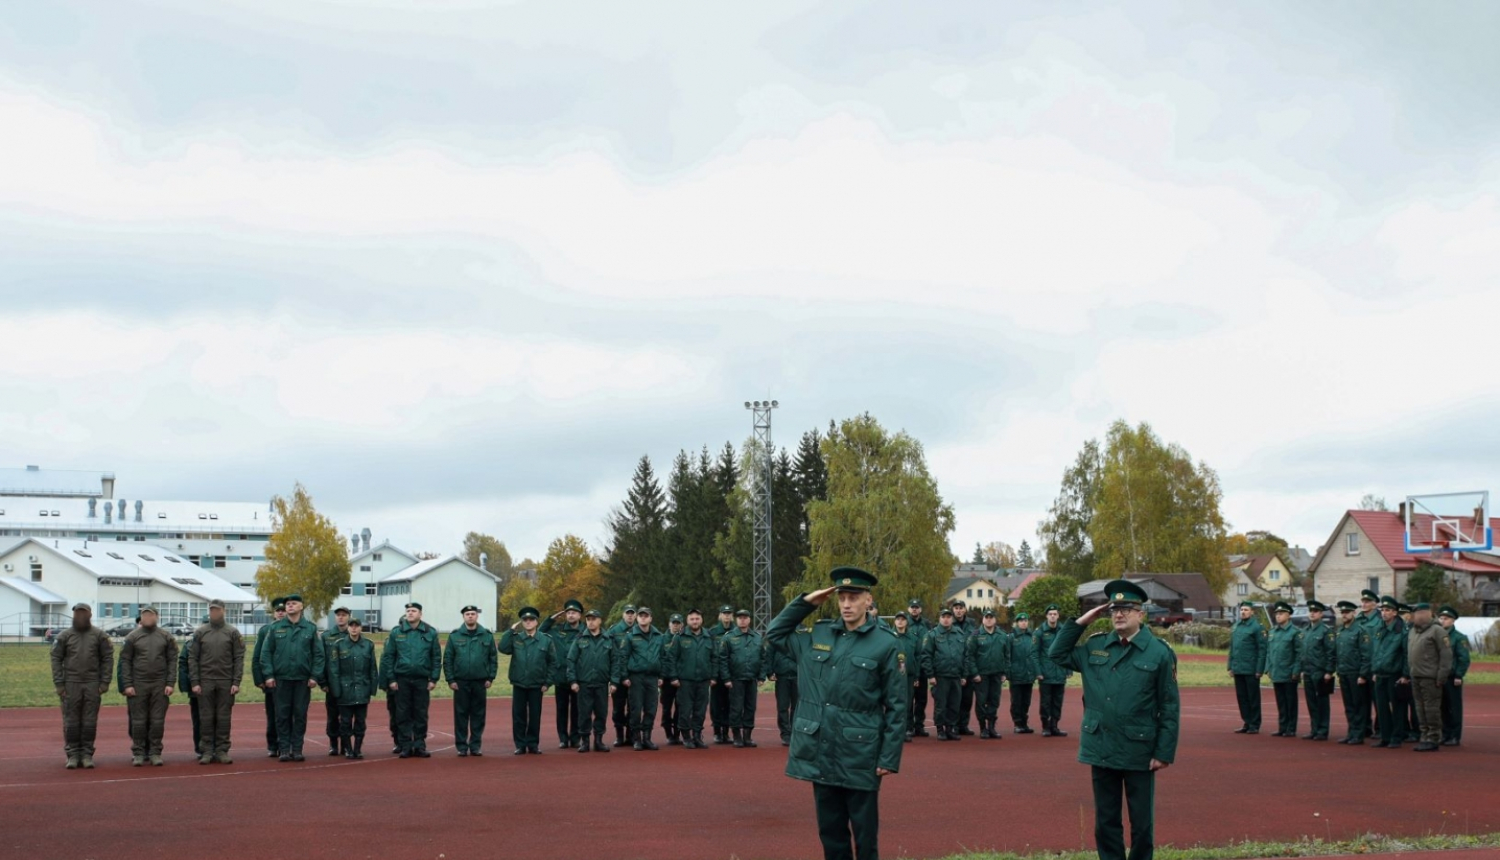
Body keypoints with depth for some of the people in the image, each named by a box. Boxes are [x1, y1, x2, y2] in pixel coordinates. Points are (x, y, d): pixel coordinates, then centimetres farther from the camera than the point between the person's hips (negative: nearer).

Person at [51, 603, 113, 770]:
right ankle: (72, 755, 8)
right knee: (71, 721, 2)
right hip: (71, 684, 0)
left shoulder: (100, 635, 4)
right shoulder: (64, 636, 4)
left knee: (90, 722, 1)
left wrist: (104, 682, -5)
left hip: (92, 685, 0)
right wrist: (59, 684, -4)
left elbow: (108, 658, 2)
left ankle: (87, 755, 7)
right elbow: (56, 659, 3)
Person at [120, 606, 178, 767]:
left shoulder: (166, 637, 5)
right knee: (138, 721, 3)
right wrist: (127, 685, -6)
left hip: (159, 685, 1)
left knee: (158, 720, 2)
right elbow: (125, 661, 1)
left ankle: (155, 753, 8)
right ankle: (138, 753, 9)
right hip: (138, 685, -1)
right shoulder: (132, 637, 2)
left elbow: (172, 661, 3)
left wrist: (170, 683, -5)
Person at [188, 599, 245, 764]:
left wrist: (236, 682, -7)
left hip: (226, 682, -1)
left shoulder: (233, 632, 3)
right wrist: (194, 682, -4)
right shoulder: (200, 633, 5)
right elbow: (192, 658, 4)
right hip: (205, 681, 1)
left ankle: (222, 751, 7)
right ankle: (207, 751, 7)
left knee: (224, 717, 2)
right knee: (207, 717, 2)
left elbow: (239, 658, 1)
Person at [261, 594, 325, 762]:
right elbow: (266, 653, 3)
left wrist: (315, 676, -5)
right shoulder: (275, 628, 5)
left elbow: (319, 654, 2)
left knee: (300, 715, 3)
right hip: (281, 679, 0)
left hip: (303, 679, 0)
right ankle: (283, 749, 8)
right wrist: (269, 675, -6)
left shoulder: (311, 629, 4)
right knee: (282, 715, 2)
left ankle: (297, 749, 10)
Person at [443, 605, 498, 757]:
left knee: (478, 715, 4)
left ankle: (476, 746, 12)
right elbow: (447, 659, 2)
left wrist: (490, 677, -1)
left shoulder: (487, 635, 5)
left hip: (480, 682, 1)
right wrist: (450, 680, -4)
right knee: (461, 715, 1)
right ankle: (462, 747, 8)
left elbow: (493, 658, 6)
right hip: (460, 682, -1)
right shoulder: (455, 636, 2)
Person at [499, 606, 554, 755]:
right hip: (518, 684, 1)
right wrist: (511, 631, -11)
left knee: (535, 716, 5)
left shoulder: (546, 640, 1)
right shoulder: (515, 638, 3)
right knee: (518, 715, 3)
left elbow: (552, 662, 3)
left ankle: (533, 744, 15)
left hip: (537, 685, -1)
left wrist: (547, 682, -2)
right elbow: (503, 648, -13)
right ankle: (520, 745, 10)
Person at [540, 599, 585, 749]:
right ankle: (563, 739, 12)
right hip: (560, 676, 2)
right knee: (561, 709, 6)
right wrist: (551, 618, 4)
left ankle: (575, 738, 13)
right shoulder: (557, 630, 6)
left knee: (576, 709, 5)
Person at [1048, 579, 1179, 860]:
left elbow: (1170, 708, -6)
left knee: (1141, 823, 8)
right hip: (1101, 750, 4)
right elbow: (1057, 654, 14)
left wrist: (1164, 752, -10)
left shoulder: (1159, 653, -7)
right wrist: (1080, 622, 3)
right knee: (1105, 821, 12)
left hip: (1139, 752, -4)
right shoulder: (1094, 646, 6)